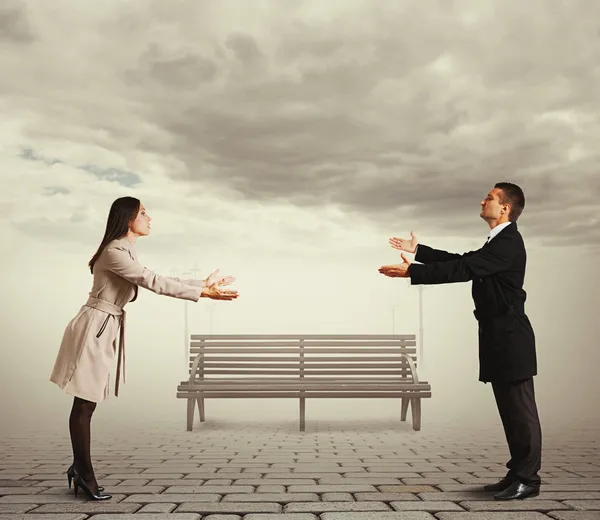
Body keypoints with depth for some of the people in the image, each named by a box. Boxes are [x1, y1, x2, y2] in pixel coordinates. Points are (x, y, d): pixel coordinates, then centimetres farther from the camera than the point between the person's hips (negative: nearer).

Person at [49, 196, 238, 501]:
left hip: (106, 329, 9)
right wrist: (203, 293, -21)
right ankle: (85, 474, 10)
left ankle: (79, 469, 23)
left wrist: (203, 283, 14)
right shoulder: (114, 252, -17)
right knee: (83, 405, 1)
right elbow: (153, 283, -22)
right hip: (94, 328, -9)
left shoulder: (127, 252, 14)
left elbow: (157, 280, 15)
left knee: (87, 403, 14)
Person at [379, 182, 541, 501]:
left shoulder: (508, 242, -15)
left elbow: (463, 270, -24)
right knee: (510, 409, 13)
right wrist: (417, 250, 20)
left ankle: (528, 479, 4)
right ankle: (518, 473, 20)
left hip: (509, 339, -10)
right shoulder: (498, 241, 18)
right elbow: (462, 261, 21)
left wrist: (411, 272, -24)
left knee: (520, 408, -4)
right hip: (500, 337, 10)